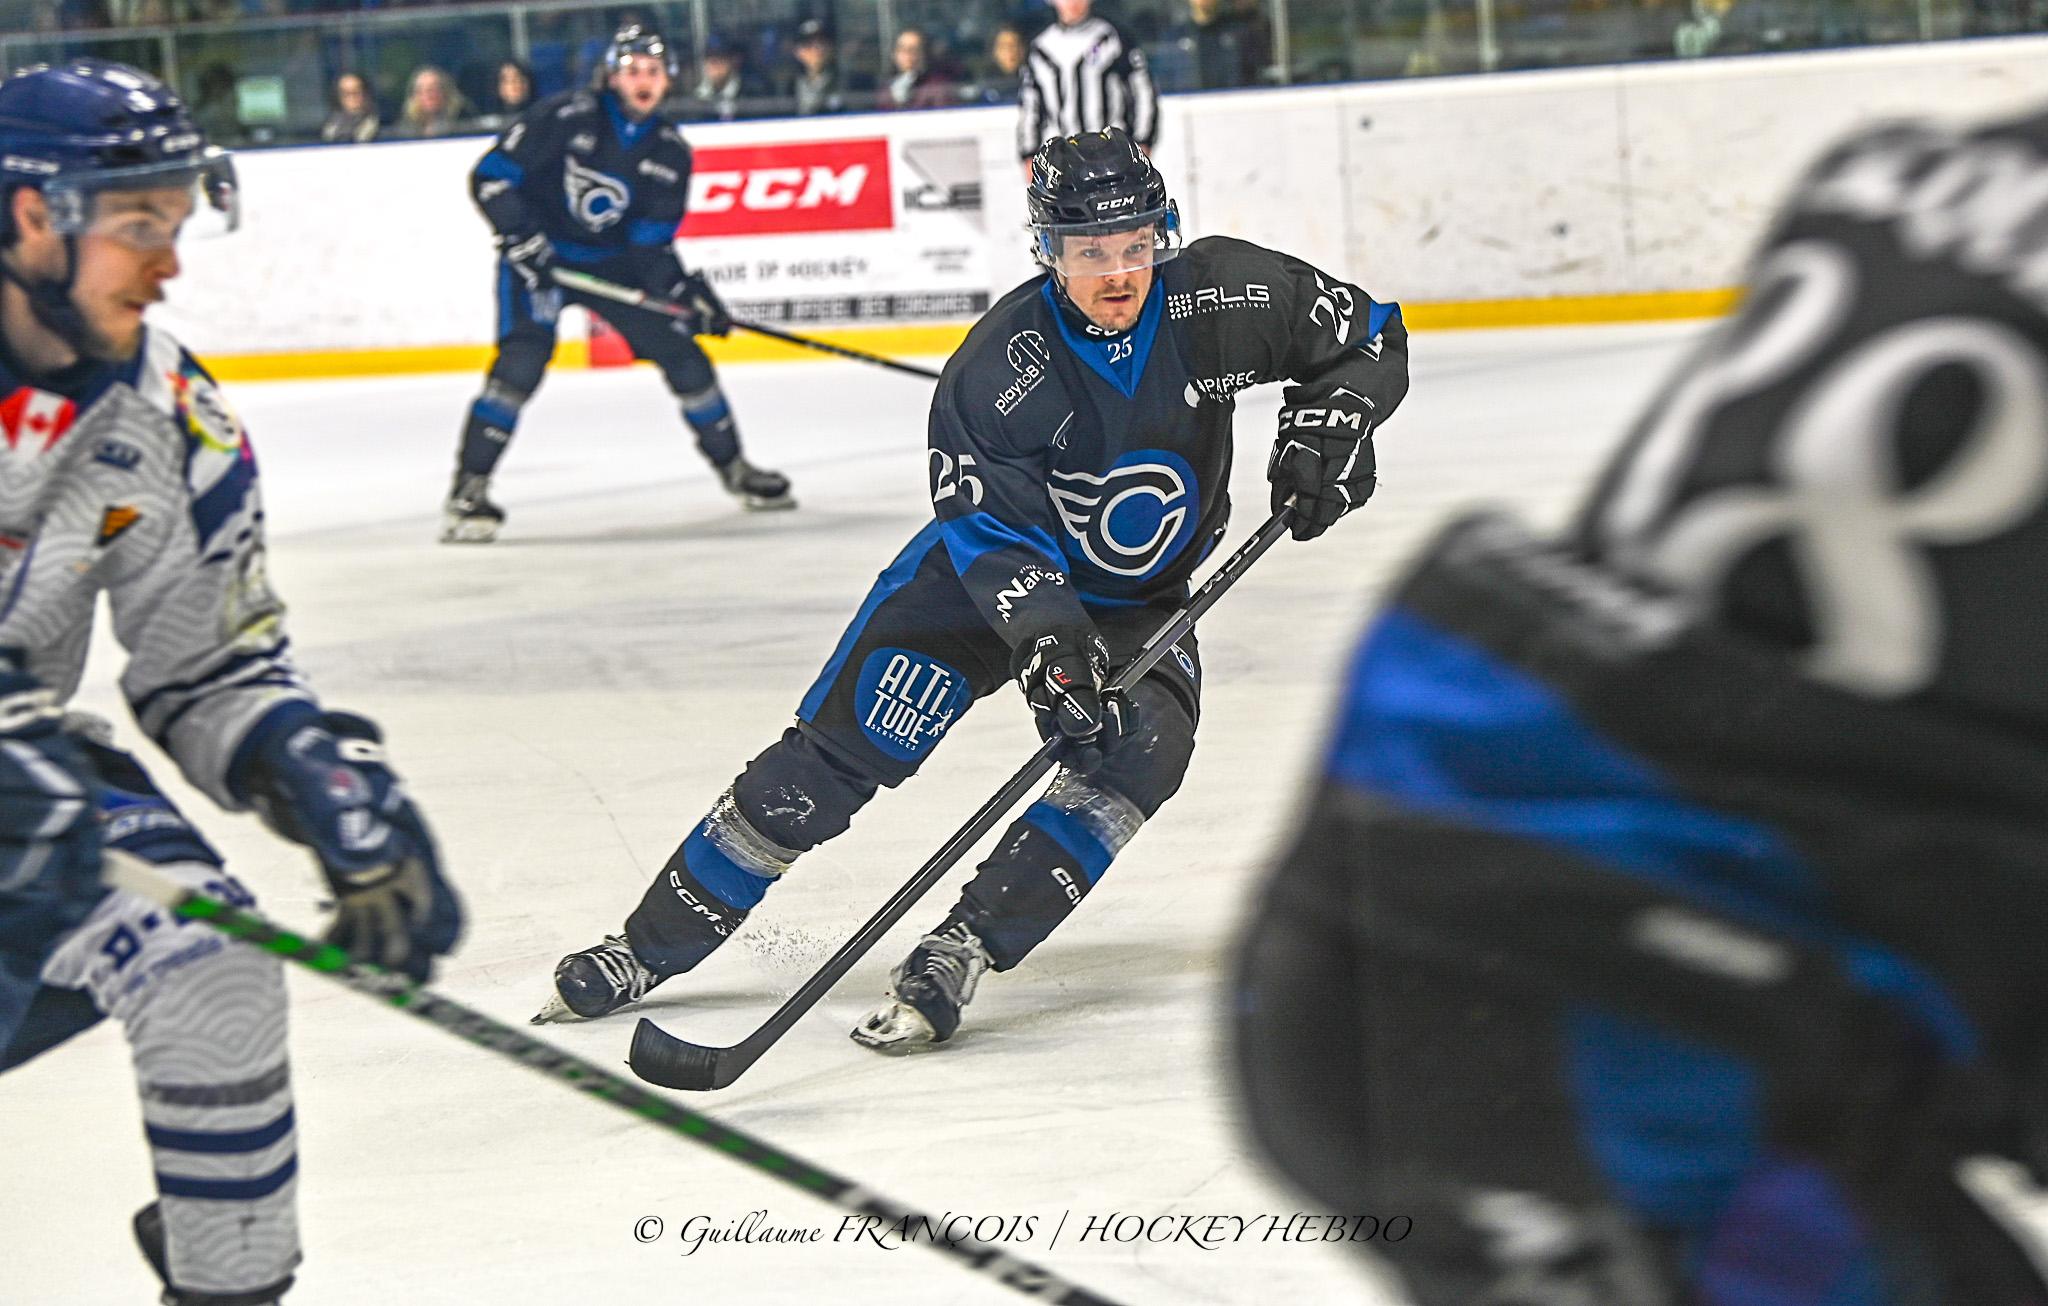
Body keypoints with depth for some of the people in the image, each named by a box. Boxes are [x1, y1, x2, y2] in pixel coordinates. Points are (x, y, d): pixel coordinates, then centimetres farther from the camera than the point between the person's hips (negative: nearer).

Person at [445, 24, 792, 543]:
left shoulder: (670, 152, -5)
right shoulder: (567, 117, -19)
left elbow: (652, 242, -4)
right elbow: (490, 177, -17)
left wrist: (686, 289, -19)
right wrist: (523, 239, -25)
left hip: (615, 261, 5)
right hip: (538, 256, -5)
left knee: (680, 352, 0)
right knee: (524, 357, -24)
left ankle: (732, 466, 21)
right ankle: (469, 490, -20)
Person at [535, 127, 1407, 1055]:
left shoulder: (1223, 297, -18)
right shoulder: (1000, 364, -26)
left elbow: (1371, 340, -3)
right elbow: (997, 533, -29)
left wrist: (1324, 428, -20)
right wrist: (1049, 648, -44)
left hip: (1141, 603, 2)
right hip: (994, 573, -2)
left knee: (1139, 748, -27)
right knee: (842, 746, -12)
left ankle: (956, 955, -24)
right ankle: (652, 944, -2)